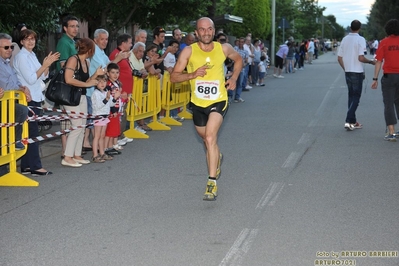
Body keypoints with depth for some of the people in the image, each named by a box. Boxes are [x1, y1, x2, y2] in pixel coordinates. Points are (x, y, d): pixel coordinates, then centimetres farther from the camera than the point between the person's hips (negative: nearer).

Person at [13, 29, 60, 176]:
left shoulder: (32, 55, 15)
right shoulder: (21, 57, -11)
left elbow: (43, 76, 16)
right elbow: (31, 79, -18)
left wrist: (48, 64, 0)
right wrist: (45, 65, -17)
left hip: (35, 98, 9)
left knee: (29, 132, 8)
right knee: (32, 132, -9)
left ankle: (26, 166, 11)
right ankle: (35, 166, -8)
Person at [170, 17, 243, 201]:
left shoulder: (223, 49, -7)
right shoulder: (189, 51, -10)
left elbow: (238, 59, 15)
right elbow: (174, 77, -10)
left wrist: (234, 77, 1)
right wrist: (192, 75, -26)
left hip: (218, 102, -2)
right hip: (198, 104, 3)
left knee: (210, 138, -23)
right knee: (207, 140, 22)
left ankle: (212, 182, -19)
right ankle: (217, 158, 57)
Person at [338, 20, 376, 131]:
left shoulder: (344, 39, 6)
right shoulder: (360, 39, -12)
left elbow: (339, 58, 7)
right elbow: (361, 58, -19)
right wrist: (371, 62, -3)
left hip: (347, 72, 6)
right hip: (357, 72, -6)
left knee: (351, 96, 14)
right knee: (356, 97, -1)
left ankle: (353, 122, 18)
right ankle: (348, 121, -11)